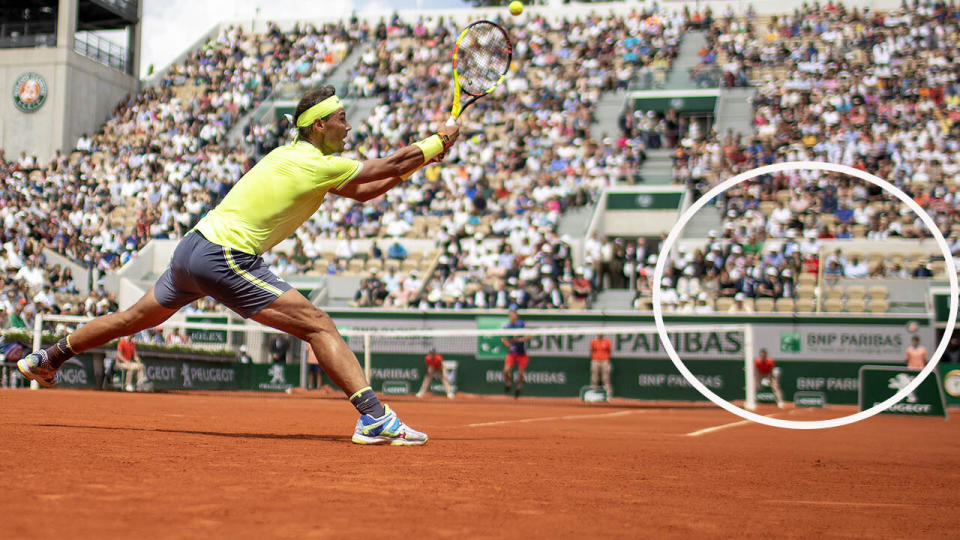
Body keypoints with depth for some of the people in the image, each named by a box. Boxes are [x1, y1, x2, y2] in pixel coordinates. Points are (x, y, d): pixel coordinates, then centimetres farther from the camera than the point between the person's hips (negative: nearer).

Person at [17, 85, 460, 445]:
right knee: (318, 326, -12)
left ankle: (46, 359, 42)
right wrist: (437, 141, 6)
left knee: (139, 316, 27)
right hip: (225, 259, -9)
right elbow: (390, 163, -8)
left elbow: (362, 192, 20)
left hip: (192, 250, 10)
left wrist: (417, 164, 12)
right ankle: (374, 417, -22)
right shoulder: (318, 165, -12)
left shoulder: (292, 154, 15)